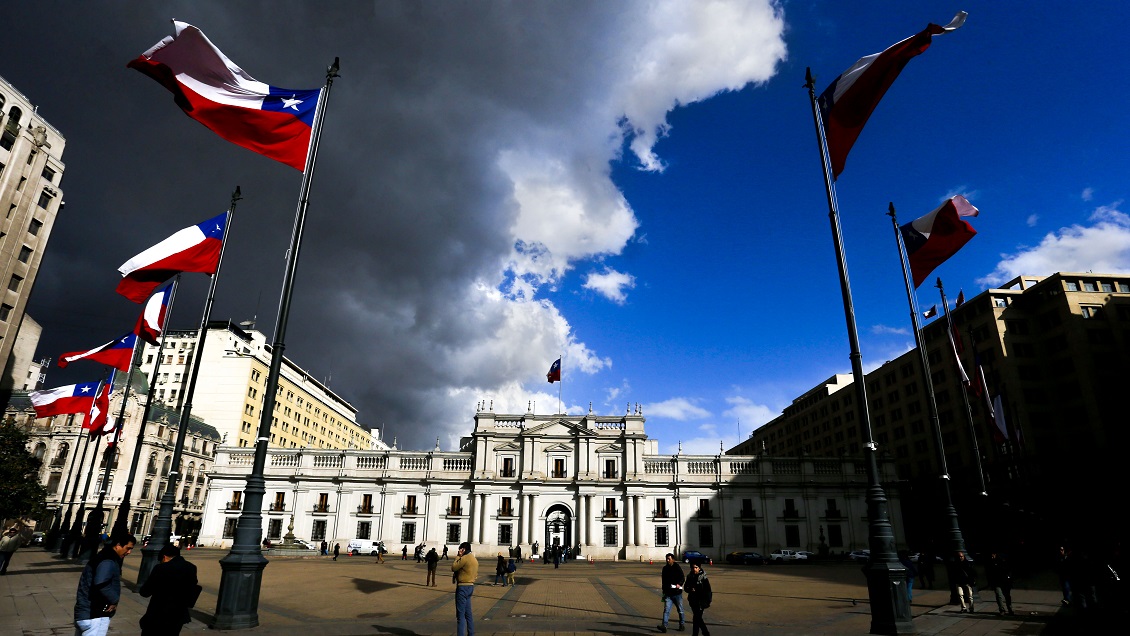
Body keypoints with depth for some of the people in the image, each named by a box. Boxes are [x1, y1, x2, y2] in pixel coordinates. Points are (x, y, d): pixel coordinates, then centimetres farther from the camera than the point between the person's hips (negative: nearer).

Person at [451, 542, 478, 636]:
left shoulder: (464, 558, -16)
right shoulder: (474, 559, 12)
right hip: (470, 586, 9)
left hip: (463, 587, -9)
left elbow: (453, 568, -11)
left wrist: (457, 556, -1)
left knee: (460, 614, -5)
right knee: (468, 613, 16)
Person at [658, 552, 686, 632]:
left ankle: (682, 624, 27)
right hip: (668, 593, 3)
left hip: (677, 593, -3)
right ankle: (664, 626, -11)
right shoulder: (665, 568, 8)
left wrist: (679, 584, -34)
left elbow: (683, 578, -15)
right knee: (666, 610, -7)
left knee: (680, 610, 11)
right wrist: (664, 591, 19)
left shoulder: (677, 568, -8)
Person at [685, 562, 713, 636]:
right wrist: (690, 589, -11)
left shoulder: (703, 578, -12)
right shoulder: (690, 577, 4)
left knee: (696, 618, -8)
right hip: (693, 601, 6)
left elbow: (707, 591, -10)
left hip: (700, 602, -6)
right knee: (698, 618, 17)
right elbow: (685, 587, 11)